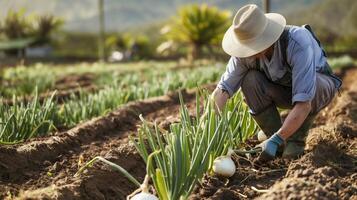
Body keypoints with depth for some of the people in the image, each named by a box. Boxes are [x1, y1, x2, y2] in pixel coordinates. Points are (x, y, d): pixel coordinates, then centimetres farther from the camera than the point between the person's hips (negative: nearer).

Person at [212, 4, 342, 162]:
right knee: (250, 81, -25)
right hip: (282, 89, 4)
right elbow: (223, 88, -20)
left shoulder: (298, 44, -40)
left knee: (312, 86, -39)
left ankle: (297, 139, -12)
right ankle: (276, 137, -8)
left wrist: (275, 141, -46)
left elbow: (304, 105, -43)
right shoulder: (246, 50, -24)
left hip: (321, 85, -4)